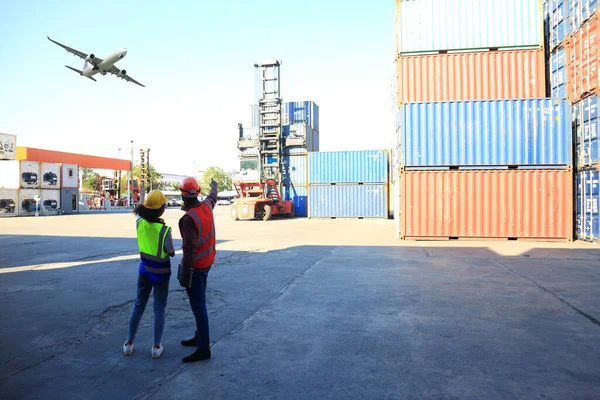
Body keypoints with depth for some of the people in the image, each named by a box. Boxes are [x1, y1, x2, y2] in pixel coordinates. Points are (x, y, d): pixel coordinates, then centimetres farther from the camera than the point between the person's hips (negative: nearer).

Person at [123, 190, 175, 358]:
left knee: (138, 306, 19)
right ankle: (156, 346, 15)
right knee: (159, 309, 9)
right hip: (160, 273, -4)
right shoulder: (164, 229, -24)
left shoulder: (140, 222, -10)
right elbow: (171, 253, -13)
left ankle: (129, 343, 27)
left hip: (144, 270, 4)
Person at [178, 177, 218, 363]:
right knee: (199, 301, 21)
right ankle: (200, 336, 34)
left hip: (195, 265, -9)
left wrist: (185, 273, -21)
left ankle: (204, 348, 4)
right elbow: (212, 197, 24)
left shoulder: (189, 218, -24)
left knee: (198, 305, -3)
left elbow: (189, 248, -26)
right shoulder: (206, 206, -1)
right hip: (207, 262, 9)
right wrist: (214, 186, 45)